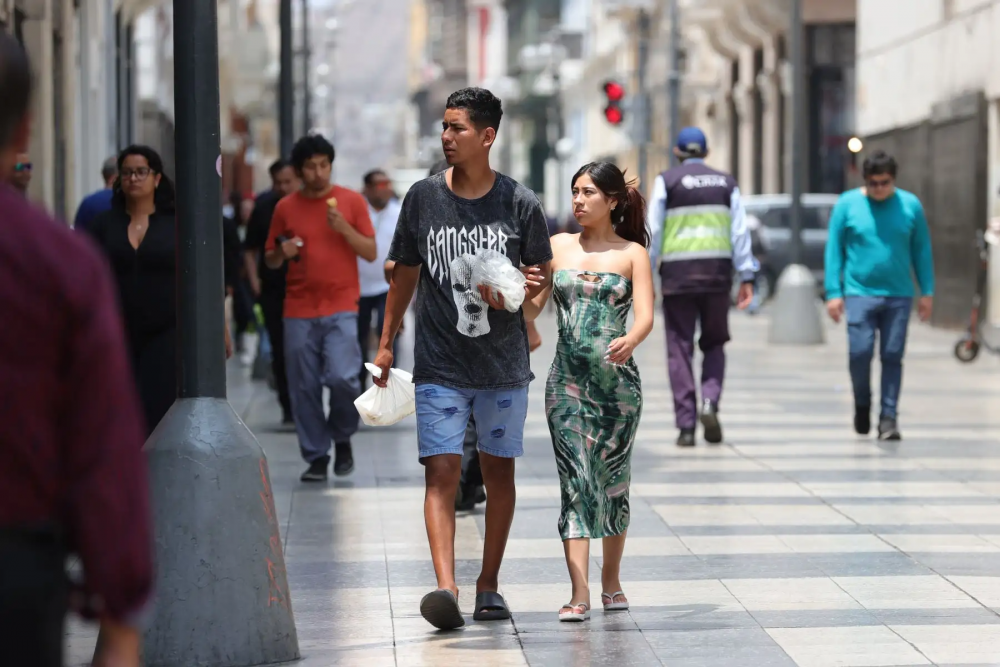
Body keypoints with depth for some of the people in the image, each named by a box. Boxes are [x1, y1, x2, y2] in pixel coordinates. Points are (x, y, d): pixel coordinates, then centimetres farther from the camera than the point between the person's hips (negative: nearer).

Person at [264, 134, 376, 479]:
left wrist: (344, 228, -12)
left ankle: (342, 437, 10)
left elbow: (371, 253, 3)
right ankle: (316, 457, 12)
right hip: (299, 310, 2)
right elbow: (270, 260, 15)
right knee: (304, 388, 0)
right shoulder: (285, 208, 8)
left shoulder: (351, 201, 4)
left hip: (341, 308, -2)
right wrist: (282, 252, -7)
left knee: (342, 378, -17)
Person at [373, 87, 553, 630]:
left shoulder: (520, 203, -3)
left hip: (504, 362, 0)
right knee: (441, 471, -11)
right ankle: (445, 587, -21)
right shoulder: (423, 198, 1)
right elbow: (405, 273, 11)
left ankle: (488, 584, 20)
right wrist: (386, 342, 12)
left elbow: (541, 277, 6)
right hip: (440, 365, 0)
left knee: (499, 469, 9)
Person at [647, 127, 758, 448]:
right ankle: (710, 402, -9)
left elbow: (653, 232, -3)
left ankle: (686, 426, 0)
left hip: (677, 275, -2)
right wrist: (746, 277, 4)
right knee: (714, 344, 16)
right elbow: (740, 232, 3)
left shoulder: (667, 181, 1)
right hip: (718, 271, 2)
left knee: (680, 349, 3)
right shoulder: (726, 183, 8)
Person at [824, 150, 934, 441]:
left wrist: (927, 292, 6)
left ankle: (889, 418, 7)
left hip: (898, 295, 1)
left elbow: (922, 250, 9)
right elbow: (834, 249, 3)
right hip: (859, 293, -1)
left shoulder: (910, 205, 3)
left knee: (892, 357, 0)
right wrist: (834, 292, -2)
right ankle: (862, 405, 17)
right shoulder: (847, 204, 0)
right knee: (860, 353, -8)